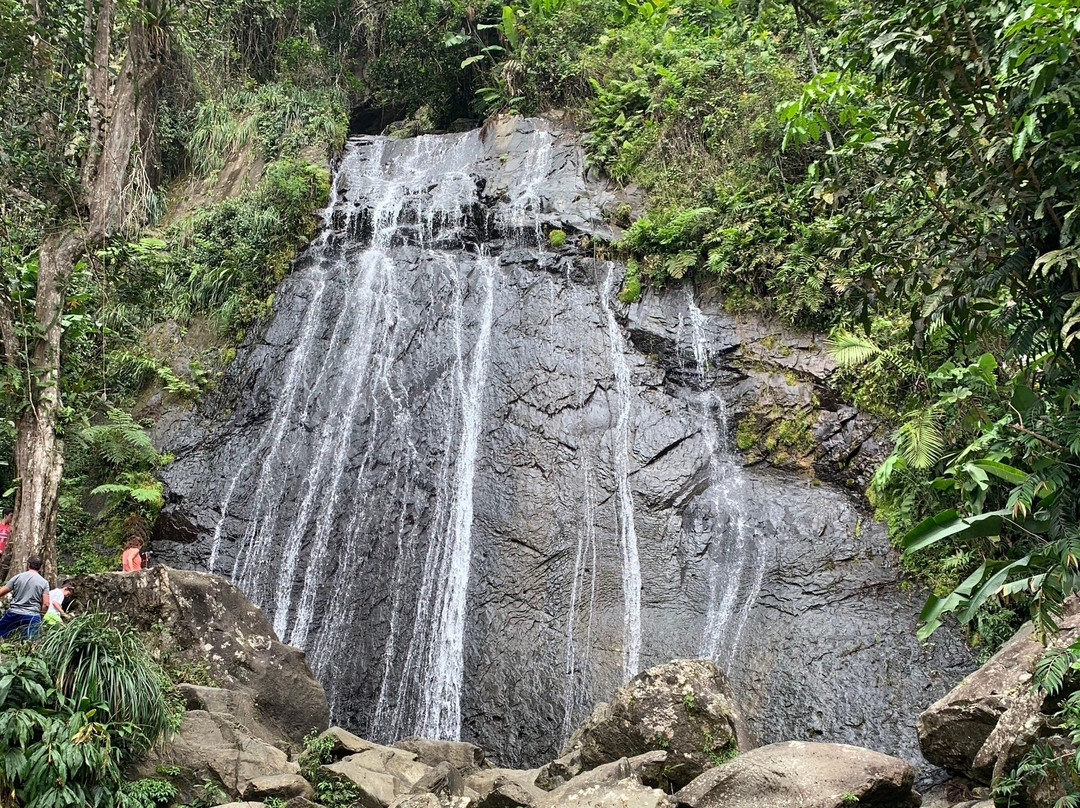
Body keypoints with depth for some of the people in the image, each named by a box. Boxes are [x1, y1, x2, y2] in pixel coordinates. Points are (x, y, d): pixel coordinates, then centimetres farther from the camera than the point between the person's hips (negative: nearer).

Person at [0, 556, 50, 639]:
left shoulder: (18, 577, 3)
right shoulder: (44, 582, 1)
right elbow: (46, 604, -6)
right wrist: (40, 615, 9)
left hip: (13, 613, 1)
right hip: (32, 617, -1)